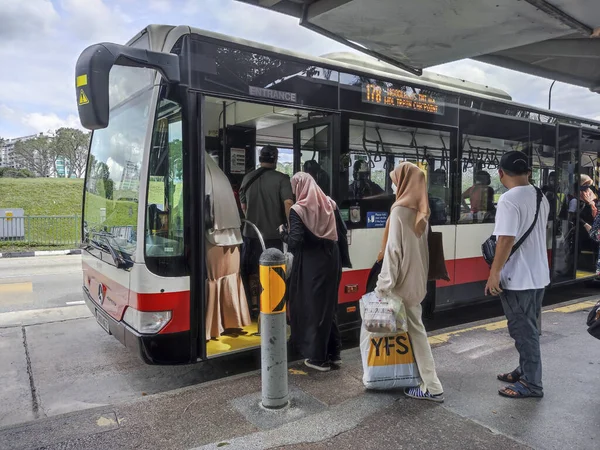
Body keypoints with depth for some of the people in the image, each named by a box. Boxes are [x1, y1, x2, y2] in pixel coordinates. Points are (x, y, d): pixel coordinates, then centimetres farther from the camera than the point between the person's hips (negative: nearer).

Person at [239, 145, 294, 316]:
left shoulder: (248, 178, 7)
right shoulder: (282, 179, -9)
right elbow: (288, 204, -19)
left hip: (251, 232, 4)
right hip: (273, 233, -3)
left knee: (252, 270, 14)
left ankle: (254, 305, 20)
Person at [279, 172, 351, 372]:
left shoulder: (298, 210, -13)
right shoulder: (330, 203, 3)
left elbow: (295, 242, -20)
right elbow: (342, 231, 3)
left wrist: (284, 233, 1)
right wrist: (342, 258, 9)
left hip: (311, 265, -6)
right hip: (331, 260, 6)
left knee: (312, 306, 6)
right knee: (329, 305, 17)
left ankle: (319, 357, 13)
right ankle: (334, 353, 25)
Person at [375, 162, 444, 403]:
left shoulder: (400, 210, -17)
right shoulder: (420, 209, 9)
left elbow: (393, 250, -20)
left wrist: (383, 285, -16)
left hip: (403, 281, -8)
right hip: (417, 279, 8)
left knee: (415, 330, 0)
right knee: (414, 329, 16)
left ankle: (432, 387, 8)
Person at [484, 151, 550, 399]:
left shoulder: (509, 199, -20)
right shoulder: (541, 197, 8)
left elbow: (506, 239, -26)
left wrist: (494, 273, -20)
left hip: (517, 277, -9)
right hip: (538, 274, 9)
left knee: (522, 330, 2)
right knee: (528, 328, 19)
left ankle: (531, 384, 12)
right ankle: (525, 371, 32)